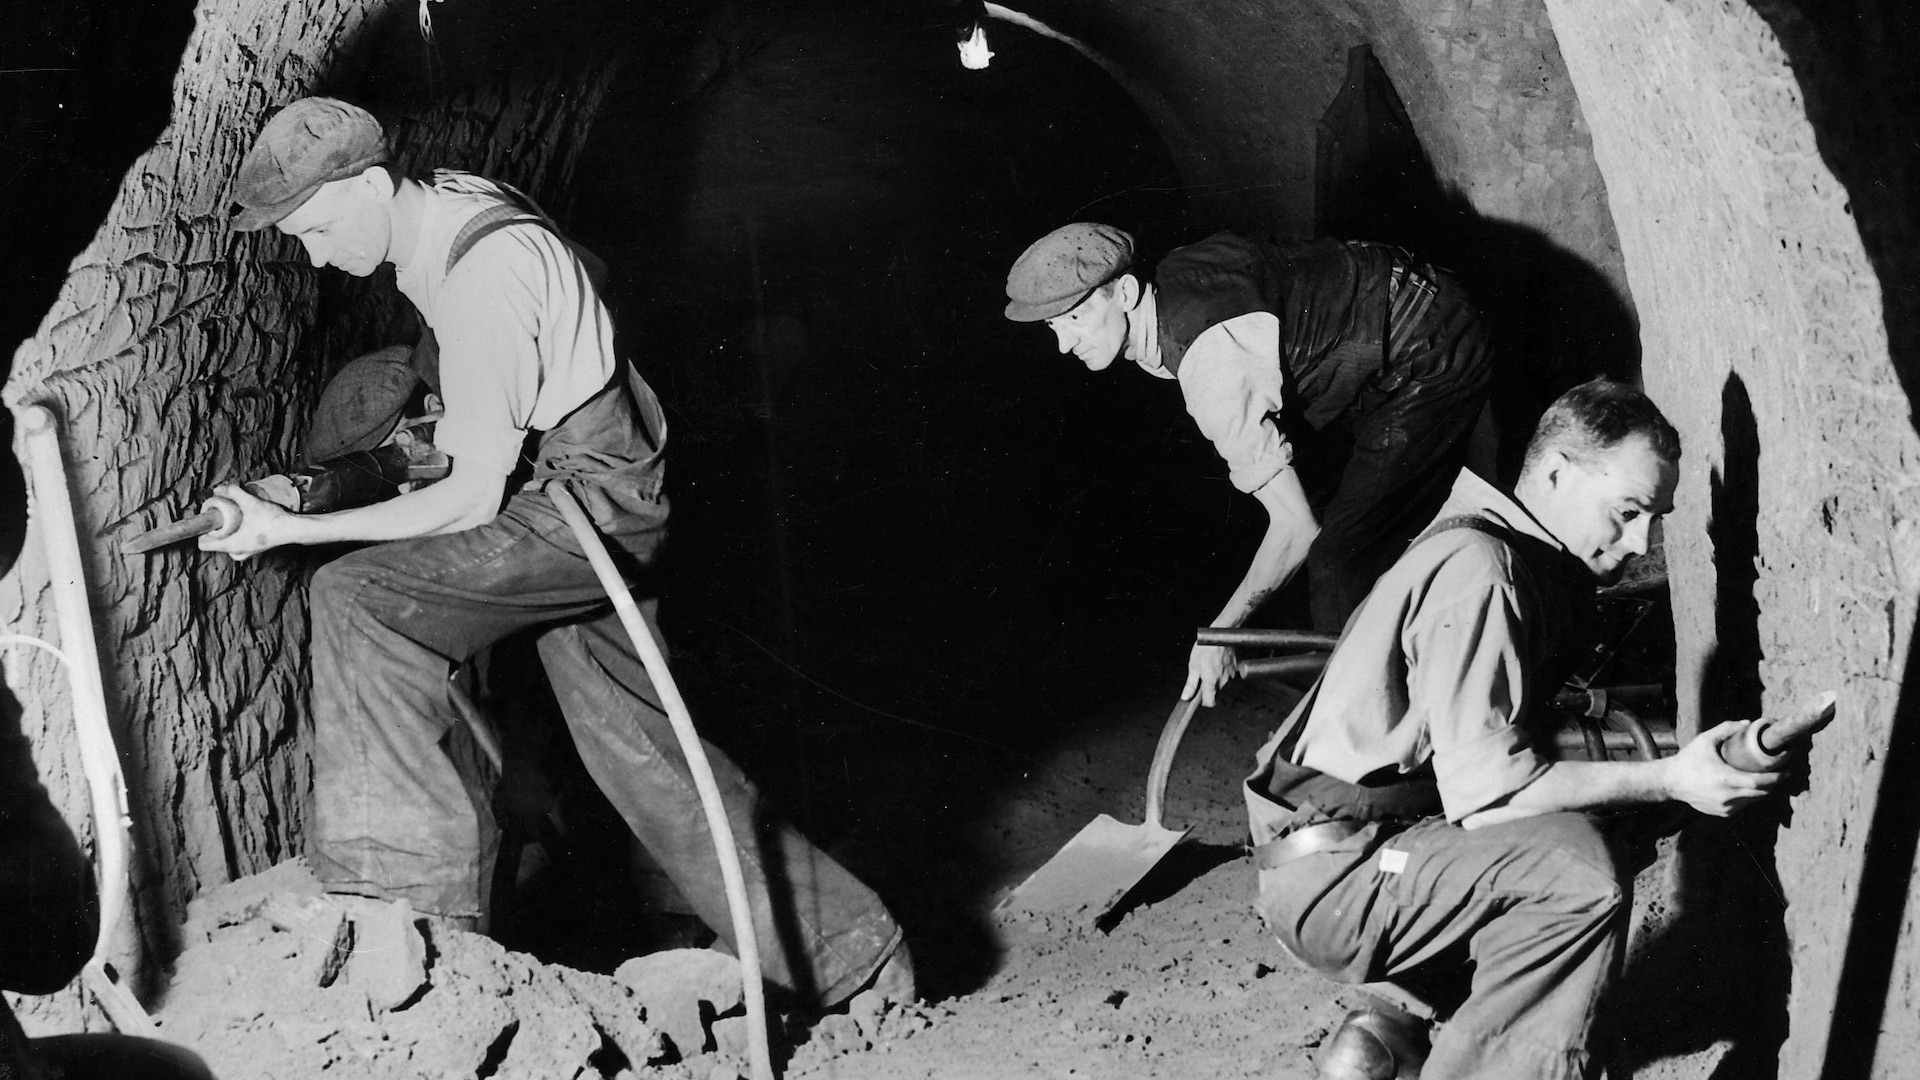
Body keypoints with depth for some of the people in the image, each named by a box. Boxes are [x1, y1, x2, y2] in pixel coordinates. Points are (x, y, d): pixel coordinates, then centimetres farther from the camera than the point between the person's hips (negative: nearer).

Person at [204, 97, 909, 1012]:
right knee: (637, 740, 12)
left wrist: (293, 529, -19)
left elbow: (475, 500, -22)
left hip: (588, 500, -10)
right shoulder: (446, 201, 3)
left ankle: (401, 879, -20)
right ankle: (850, 949, 21)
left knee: (356, 598, -23)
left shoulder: (482, 279, -25)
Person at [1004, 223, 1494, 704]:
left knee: (1340, 562, -13)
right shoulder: (1170, 278, -5)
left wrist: (1219, 634, -21)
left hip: (1432, 366, -10)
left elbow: (1296, 527, -31)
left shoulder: (1213, 362, -33)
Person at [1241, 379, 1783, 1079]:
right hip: (1326, 879, -10)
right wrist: (1665, 780, -23)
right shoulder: (1476, 569, -18)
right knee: (1581, 870, -24)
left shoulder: (1539, 563, 14)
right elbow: (1485, 792, -23)